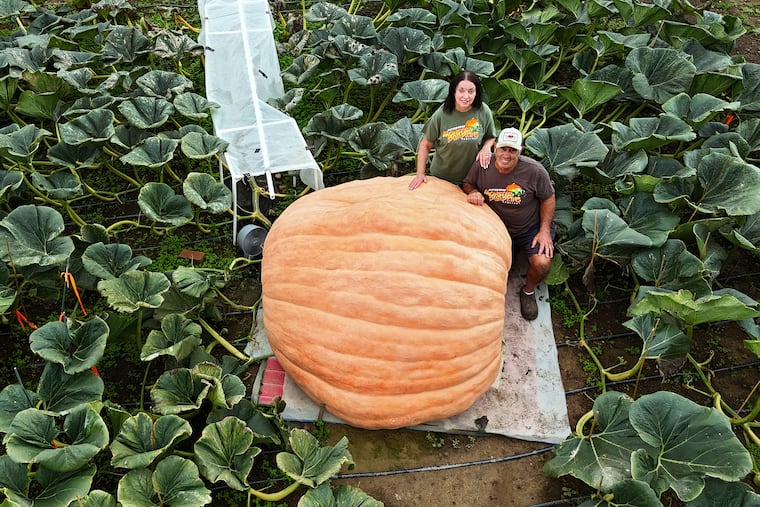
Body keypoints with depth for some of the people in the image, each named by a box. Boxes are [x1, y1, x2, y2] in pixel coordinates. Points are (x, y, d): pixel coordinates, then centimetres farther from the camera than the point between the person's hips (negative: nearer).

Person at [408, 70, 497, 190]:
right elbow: (425, 145, -9)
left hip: (472, 177, 1)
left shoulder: (484, 112, -14)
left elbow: (491, 137, 3)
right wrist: (420, 174, -11)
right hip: (441, 176, -1)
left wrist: (486, 148, -19)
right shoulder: (441, 114, -18)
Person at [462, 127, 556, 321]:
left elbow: (548, 199, -6)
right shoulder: (481, 166, -16)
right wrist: (473, 192, -21)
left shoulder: (535, 171, -21)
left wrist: (545, 231, -11)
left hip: (531, 227, -2)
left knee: (542, 263, -23)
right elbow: (467, 183, 3)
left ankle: (528, 291, 11)